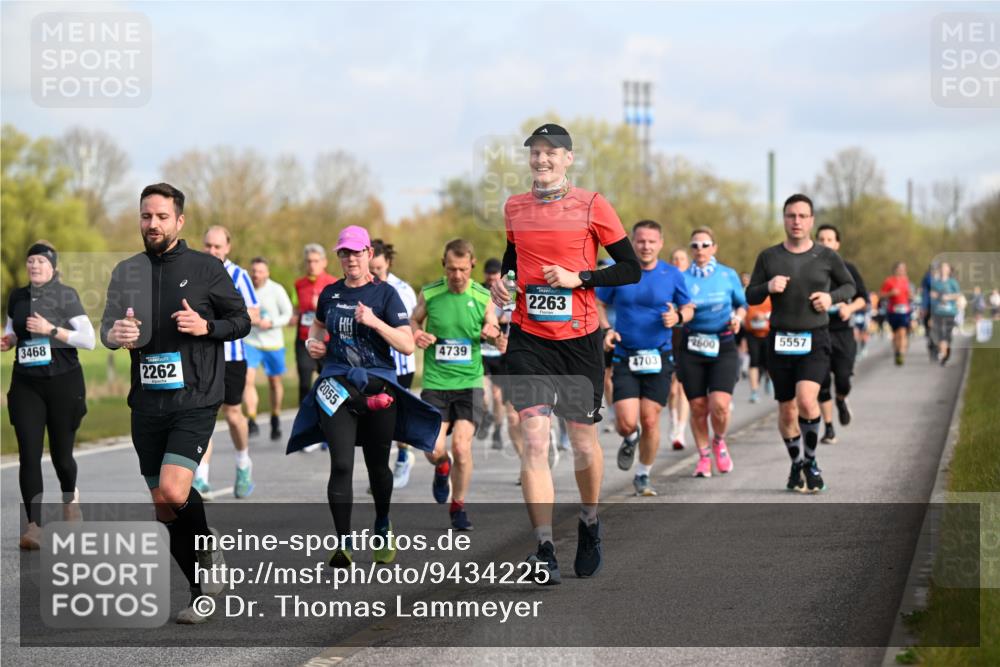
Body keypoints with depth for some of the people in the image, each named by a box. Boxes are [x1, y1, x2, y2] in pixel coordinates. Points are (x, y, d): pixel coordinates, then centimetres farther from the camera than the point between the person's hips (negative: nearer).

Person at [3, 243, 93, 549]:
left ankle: (70, 497, 40)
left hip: (63, 382, -3)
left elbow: (89, 340, -9)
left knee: (61, 453, 6)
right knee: (29, 454, -10)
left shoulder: (65, 295, -4)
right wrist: (6, 342, 0)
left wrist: (51, 330, -18)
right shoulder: (17, 297, 9)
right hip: (26, 384, 3)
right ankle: (34, 526, -12)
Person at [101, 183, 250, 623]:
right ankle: (203, 592, 23)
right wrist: (114, 334, -18)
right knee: (163, 507, 8)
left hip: (194, 401, -5)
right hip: (147, 402, 5)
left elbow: (241, 321, 3)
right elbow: (107, 327, 6)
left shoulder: (206, 268, -2)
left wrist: (206, 326, -16)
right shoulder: (127, 271, 8)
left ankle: (207, 551, 6)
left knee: (173, 493, -22)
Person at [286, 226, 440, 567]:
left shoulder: (385, 293, -2)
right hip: (336, 385, 2)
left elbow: (407, 345, -9)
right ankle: (343, 543, -14)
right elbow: (318, 325, 31)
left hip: (378, 386, -2)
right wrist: (312, 342, 10)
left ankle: (383, 527, 36)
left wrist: (375, 321, -20)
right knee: (341, 465, -13)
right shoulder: (330, 293, 10)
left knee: (378, 465, 10)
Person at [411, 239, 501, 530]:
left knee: (462, 446, -11)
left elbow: (494, 331, 10)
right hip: (435, 382, 0)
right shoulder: (429, 294, -2)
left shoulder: (483, 297, -1)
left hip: (469, 382, 0)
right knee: (434, 450, -8)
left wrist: (492, 333, -13)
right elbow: (413, 323, 14)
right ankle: (442, 468, 32)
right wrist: (418, 335, -8)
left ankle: (458, 506, 10)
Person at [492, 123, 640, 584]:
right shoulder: (514, 208, 8)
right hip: (529, 339, 2)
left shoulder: (591, 206, -4)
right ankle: (544, 551, -14)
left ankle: (589, 523, 37)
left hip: (580, 339, -2)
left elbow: (631, 269, -3)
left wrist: (578, 278, -14)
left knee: (583, 440, 9)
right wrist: (500, 282, 6)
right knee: (534, 438, -11)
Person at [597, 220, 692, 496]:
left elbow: (688, 308, 11)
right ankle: (630, 439, 29)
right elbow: (598, 304, 10)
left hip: (659, 358, 0)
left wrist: (678, 317, -12)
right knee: (626, 422, -10)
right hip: (624, 357, 0)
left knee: (650, 420, -1)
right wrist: (606, 329, -8)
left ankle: (643, 475, 19)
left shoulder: (673, 275, 0)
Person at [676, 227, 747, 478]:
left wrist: (738, 317, -5)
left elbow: (741, 304, 15)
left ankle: (719, 441, 18)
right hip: (691, 348, 1)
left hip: (723, 347, -1)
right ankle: (703, 456, 22)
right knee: (698, 407, 2)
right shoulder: (683, 278, 2)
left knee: (719, 405, -14)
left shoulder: (728, 275, 3)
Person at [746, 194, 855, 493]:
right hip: (780, 341, 2)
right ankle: (797, 465, 28)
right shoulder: (769, 257, 3)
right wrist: (768, 287, -13)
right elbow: (751, 296, 8)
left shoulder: (826, 257, 0)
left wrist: (832, 297, -6)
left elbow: (849, 286, 15)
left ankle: (811, 461, -1)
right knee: (787, 411, 7)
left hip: (815, 341, -2)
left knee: (806, 401, -22)